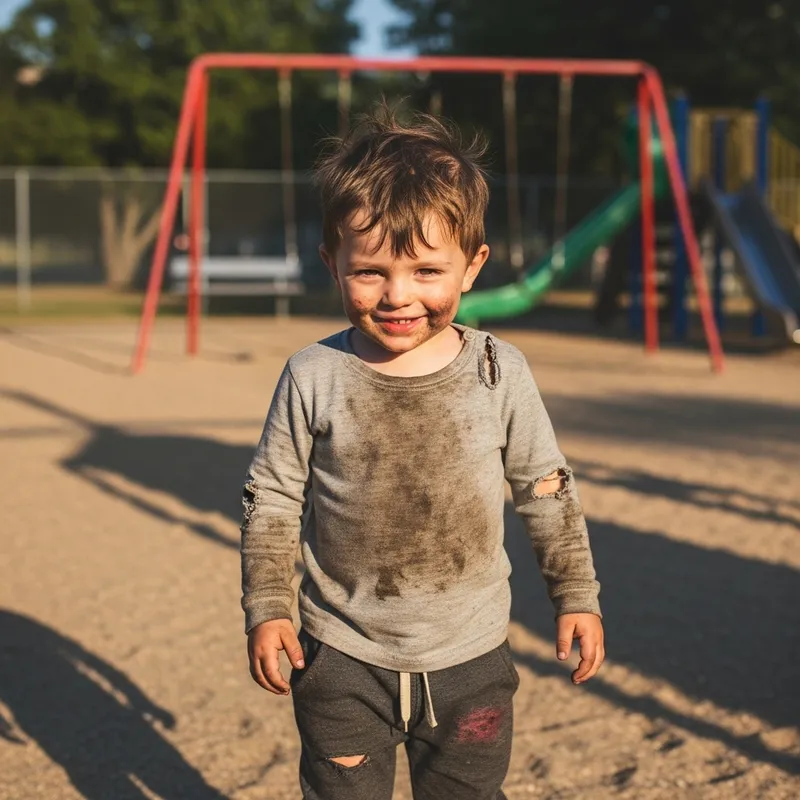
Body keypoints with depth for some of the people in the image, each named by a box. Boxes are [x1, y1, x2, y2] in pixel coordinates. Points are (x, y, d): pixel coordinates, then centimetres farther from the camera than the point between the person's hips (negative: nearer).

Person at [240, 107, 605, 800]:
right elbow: (271, 498, 0)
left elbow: (547, 490, 4)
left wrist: (577, 595, 8)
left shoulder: (499, 372, -8)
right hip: (343, 661, -1)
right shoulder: (314, 378, -11)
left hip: (470, 657, 1)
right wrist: (266, 607, -4)